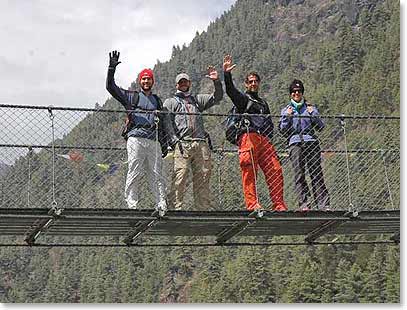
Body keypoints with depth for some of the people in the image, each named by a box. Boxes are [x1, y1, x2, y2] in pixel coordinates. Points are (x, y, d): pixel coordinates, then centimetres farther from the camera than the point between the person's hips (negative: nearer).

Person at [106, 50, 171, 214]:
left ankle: (162, 206, 0)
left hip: (153, 141, 4)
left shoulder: (157, 100, 24)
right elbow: (110, 87, 1)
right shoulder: (131, 97, 11)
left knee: (157, 175, 0)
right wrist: (112, 68, -11)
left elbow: (162, 122, 25)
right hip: (136, 139, -4)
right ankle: (132, 205, -7)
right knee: (134, 174, -8)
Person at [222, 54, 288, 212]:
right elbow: (230, 90, -4)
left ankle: (279, 205, -8)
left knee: (275, 170, -7)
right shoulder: (242, 98, 16)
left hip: (264, 140, 5)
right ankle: (252, 204, -23)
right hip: (248, 137, -5)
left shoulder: (263, 103, 33)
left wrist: (269, 137, 16)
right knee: (249, 171, -15)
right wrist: (227, 74, -20)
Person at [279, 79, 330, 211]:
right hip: (295, 142, 0)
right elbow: (282, 130, 10)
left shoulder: (310, 107, 19)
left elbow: (320, 127, 11)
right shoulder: (286, 110, 19)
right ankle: (304, 203, -16)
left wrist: (313, 115, -3)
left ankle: (323, 203, -14)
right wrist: (287, 117, -3)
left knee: (316, 174, -9)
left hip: (311, 141, 0)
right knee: (299, 174, -12)